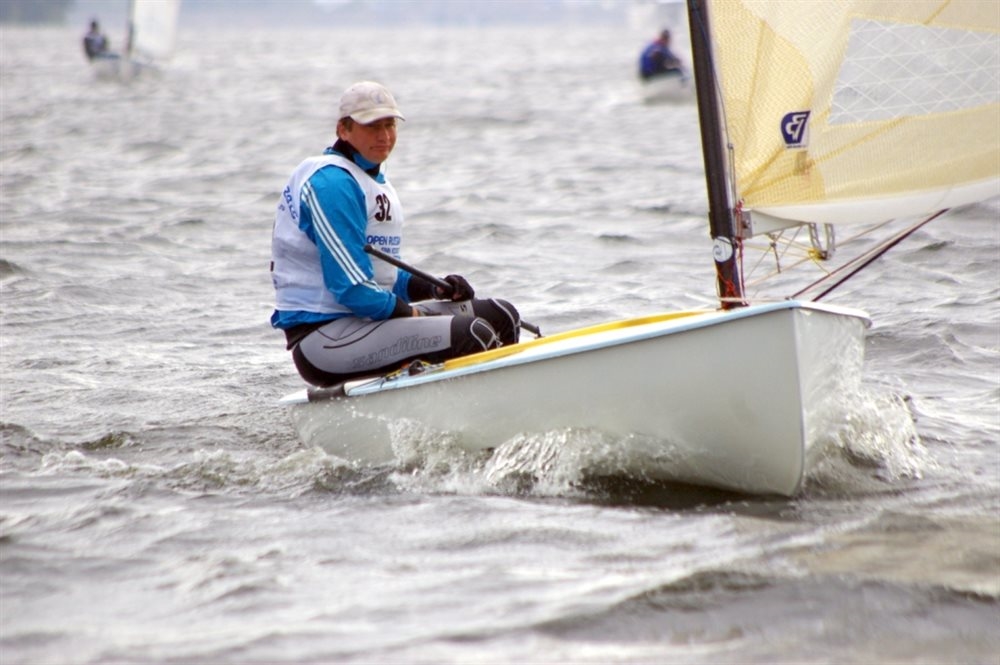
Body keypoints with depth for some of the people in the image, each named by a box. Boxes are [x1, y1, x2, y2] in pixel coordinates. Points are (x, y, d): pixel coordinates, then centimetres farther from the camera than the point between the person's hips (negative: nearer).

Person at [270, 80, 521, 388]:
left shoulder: (375, 179, 18)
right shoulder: (332, 183, -15)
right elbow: (351, 287, -21)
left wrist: (434, 289, 4)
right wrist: (411, 314, -11)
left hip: (369, 315, 11)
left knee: (499, 316, 5)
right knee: (470, 334, -25)